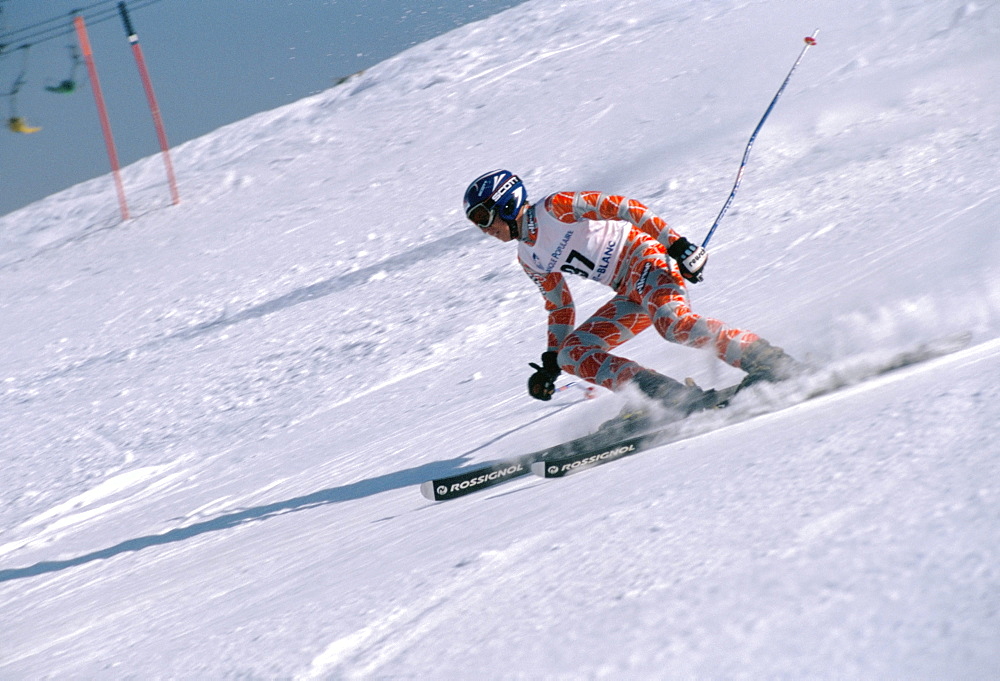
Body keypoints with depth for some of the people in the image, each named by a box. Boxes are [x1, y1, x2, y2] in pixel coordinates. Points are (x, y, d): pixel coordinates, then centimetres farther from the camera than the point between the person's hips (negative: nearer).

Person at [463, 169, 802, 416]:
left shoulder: (555, 208, -8)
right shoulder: (529, 259, 15)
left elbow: (621, 207, -14)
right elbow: (560, 309, 25)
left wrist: (676, 243, -22)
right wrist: (550, 363, 18)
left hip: (647, 259, -9)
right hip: (632, 295, 9)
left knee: (672, 323, -37)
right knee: (572, 354, -6)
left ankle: (773, 364, -28)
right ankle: (684, 399, -18)